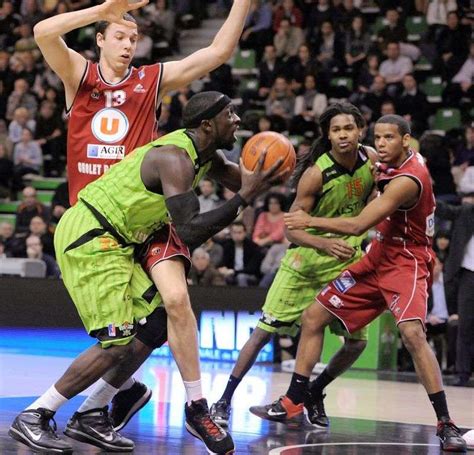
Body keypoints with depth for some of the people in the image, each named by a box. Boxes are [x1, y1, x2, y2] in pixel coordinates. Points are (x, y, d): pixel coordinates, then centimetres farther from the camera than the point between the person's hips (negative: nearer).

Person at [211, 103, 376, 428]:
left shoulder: (371, 159, -7)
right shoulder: (316, 173, -21)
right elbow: (291, 228, -20)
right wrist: (325, 244, -35)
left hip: (347, 260, 4)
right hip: (306, 258, -4)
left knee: (357, 342, 0)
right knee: (265, 330, -6)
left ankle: (314, 394, 22)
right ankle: (225, 400, 4)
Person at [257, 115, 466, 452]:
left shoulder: (407, 180, -26)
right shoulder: (395, 160, 1)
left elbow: (358, 226, -30)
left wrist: (310, 222, -21)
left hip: (407, 263, -10)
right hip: (377, 259, 10)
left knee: (412, 333, -32)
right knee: (313, 317, 8)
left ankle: (445, 423, -26)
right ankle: (293, 401, 18)